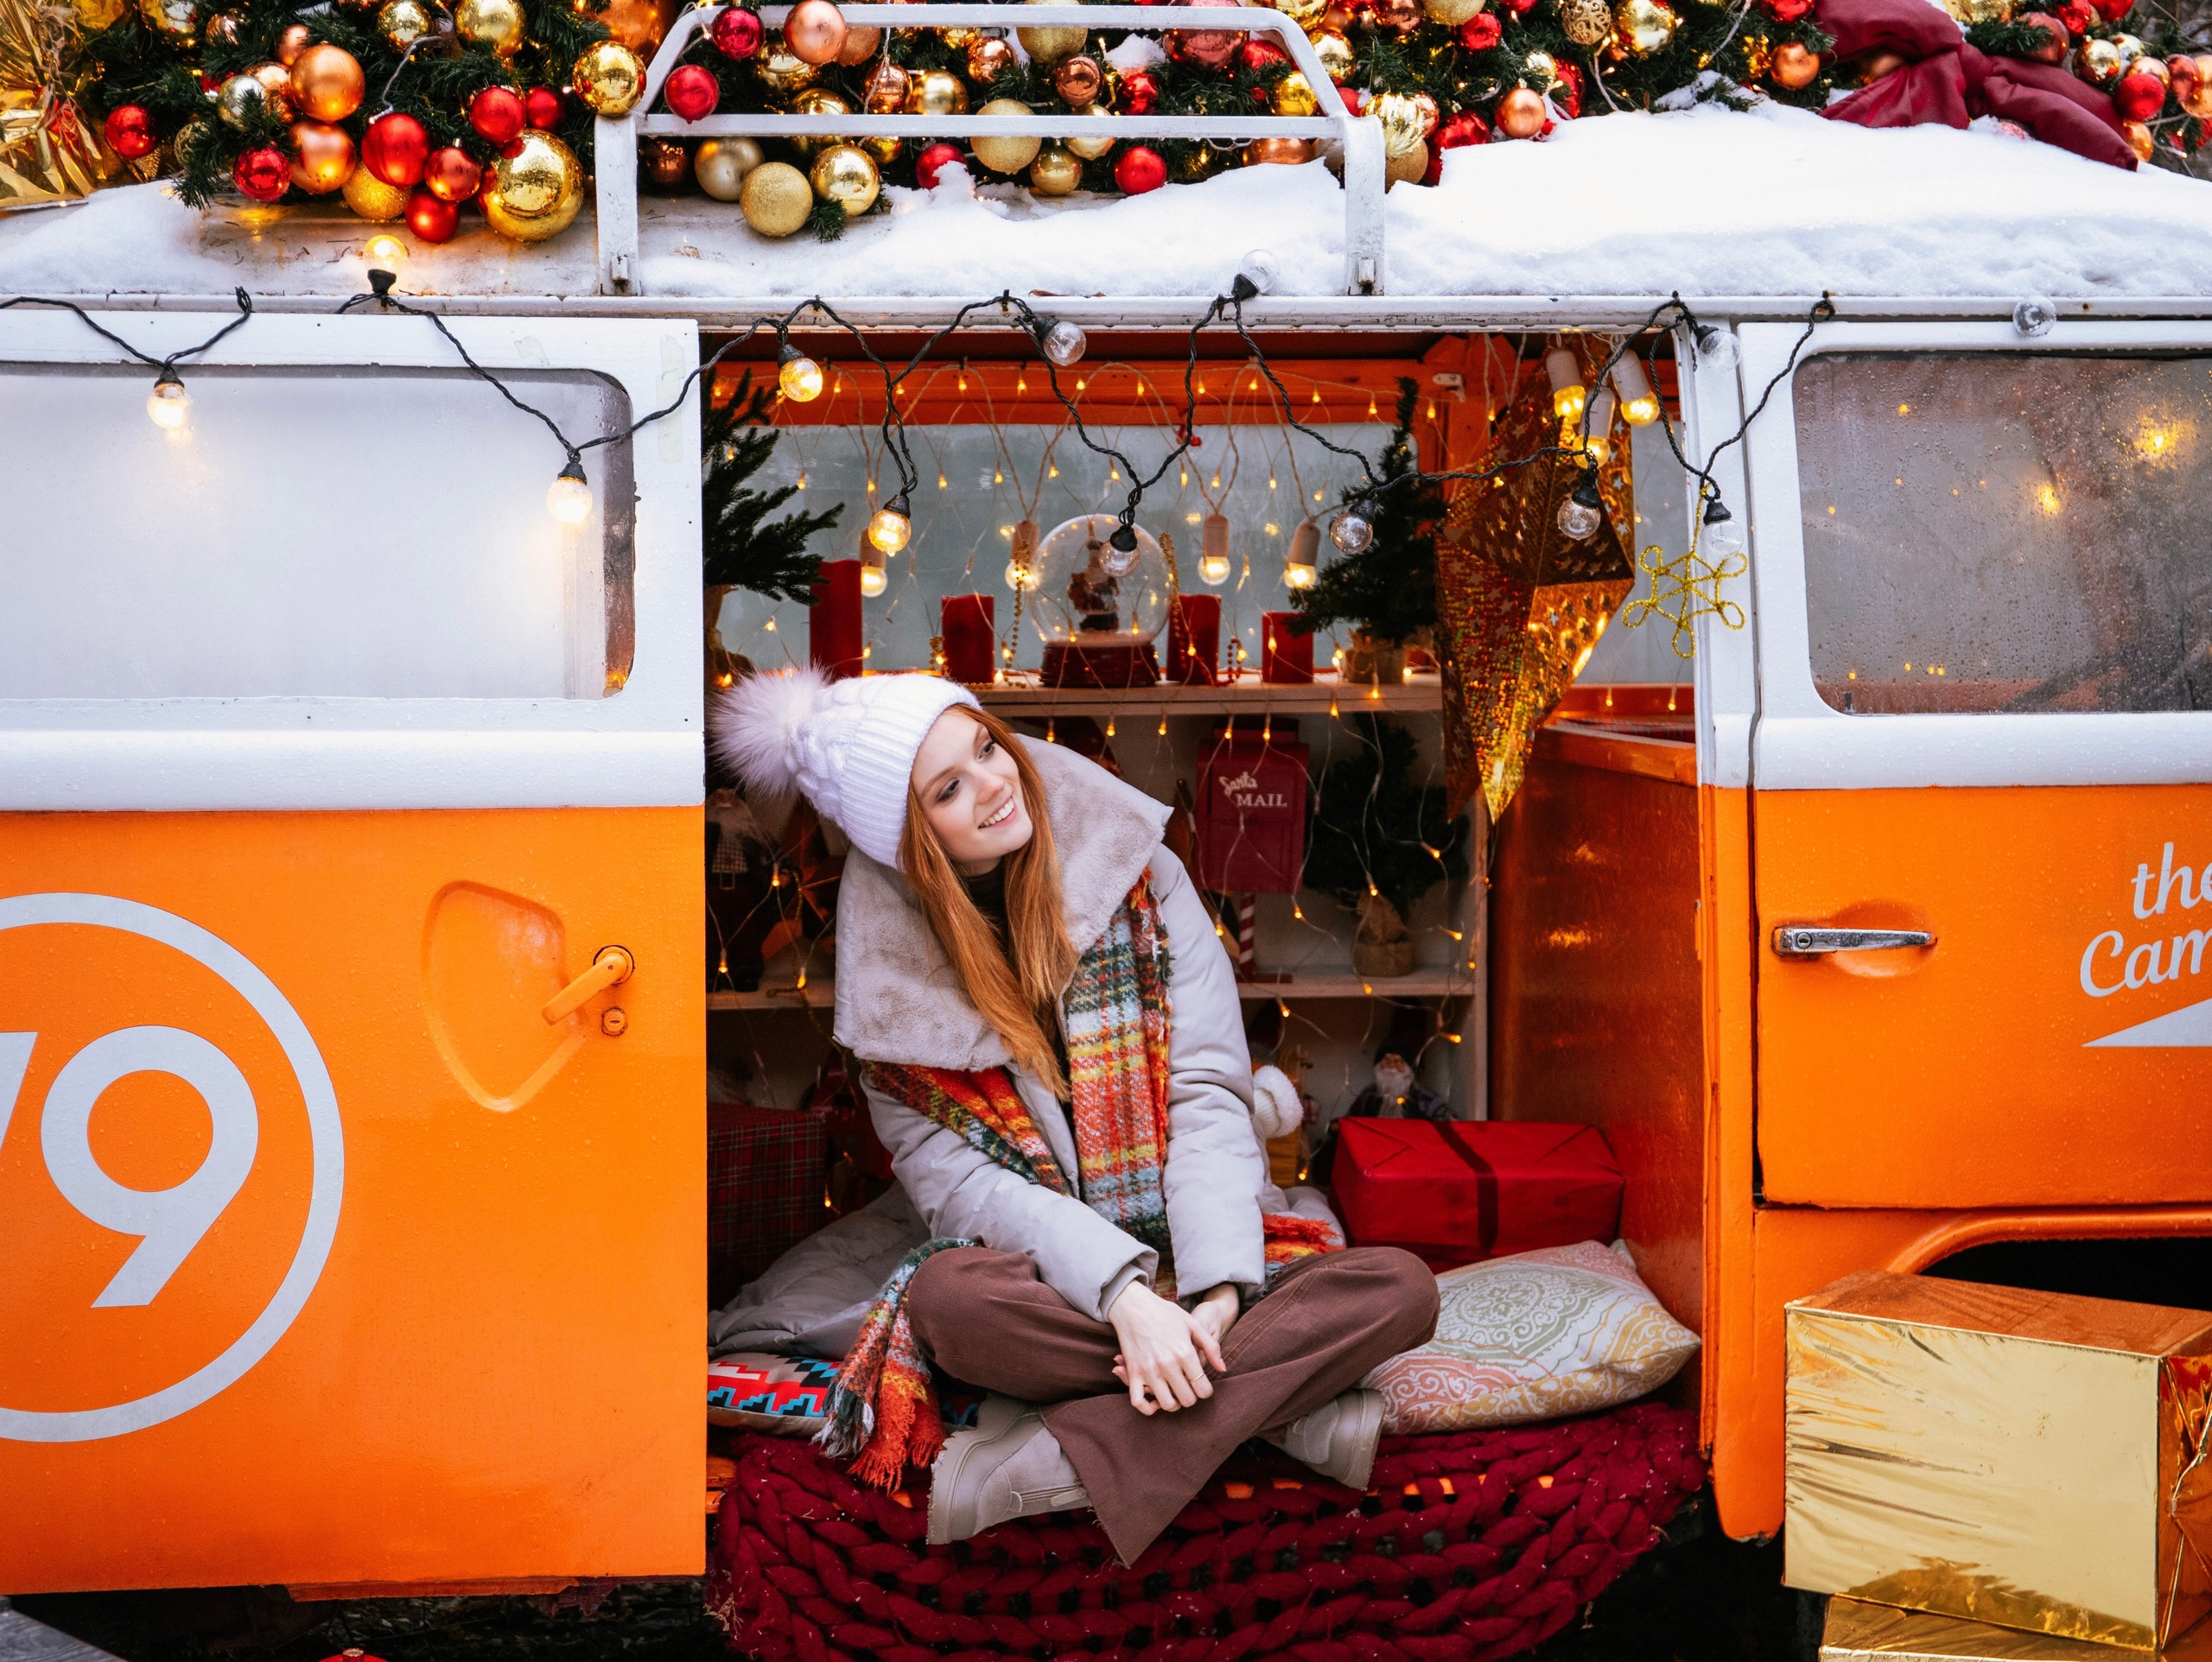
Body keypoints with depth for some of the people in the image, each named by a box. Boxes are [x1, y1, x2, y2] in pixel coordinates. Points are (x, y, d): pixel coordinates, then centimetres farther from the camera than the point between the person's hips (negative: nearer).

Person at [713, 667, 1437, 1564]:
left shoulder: (1133, 872, -1)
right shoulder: (891, 965, -3)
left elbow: (1209, 1091, -6)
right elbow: (955, 1179, -10)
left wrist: (1215, 1293, -21)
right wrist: (1126, 1301, -27)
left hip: (1193, 1261, 2)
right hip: (1045, 1279, -1)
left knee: (1400, 1287, -25)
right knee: (949, 1299, -36)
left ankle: (1067, 1456, -31)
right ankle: (1288, 1402, -25)